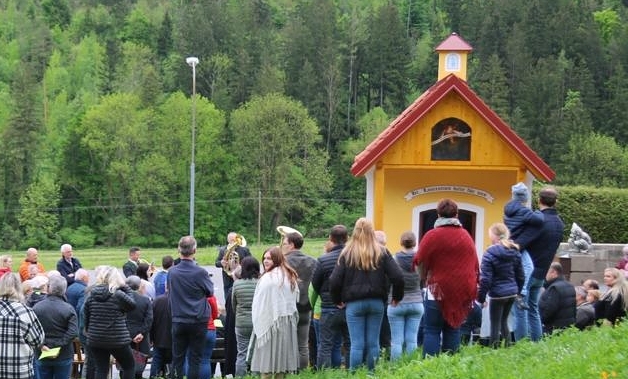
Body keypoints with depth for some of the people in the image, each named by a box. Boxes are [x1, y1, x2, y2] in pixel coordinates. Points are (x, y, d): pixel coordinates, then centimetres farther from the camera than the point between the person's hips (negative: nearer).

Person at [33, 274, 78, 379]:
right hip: (63, 356, -1)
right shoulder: (68, 309, -10)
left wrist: (41, 346, -9)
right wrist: (59, 346, -16)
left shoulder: (36, 308, -5)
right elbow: (73, 333, -18)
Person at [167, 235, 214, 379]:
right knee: (194, 359, 5)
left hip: (178, 321, 2)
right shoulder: (200, 272, -15)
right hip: (198, 321, -2)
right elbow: (210, 292, 1)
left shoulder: (172, 272, -5)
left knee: (177, 358, 10)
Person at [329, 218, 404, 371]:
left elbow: (334, 281, -5)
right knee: (373, 342, 8)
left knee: (357, 343, -1)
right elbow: (397, 276, -4)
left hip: (354, 303, -1)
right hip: (376, 302, 1)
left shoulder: (347, 253, 0)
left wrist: (337, 300, 10)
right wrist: (397, 297, 10)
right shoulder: (382, 252, 2)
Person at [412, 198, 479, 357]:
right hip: (461, 291, 4)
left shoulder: (432, 236, -8)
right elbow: (474, 264, 11)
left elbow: (421, 263, -4)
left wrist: (424, 279, 14)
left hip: (438, 290, -4)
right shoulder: (466, 236, 7)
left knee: (432, 331, -2)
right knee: (452, 329, 9)